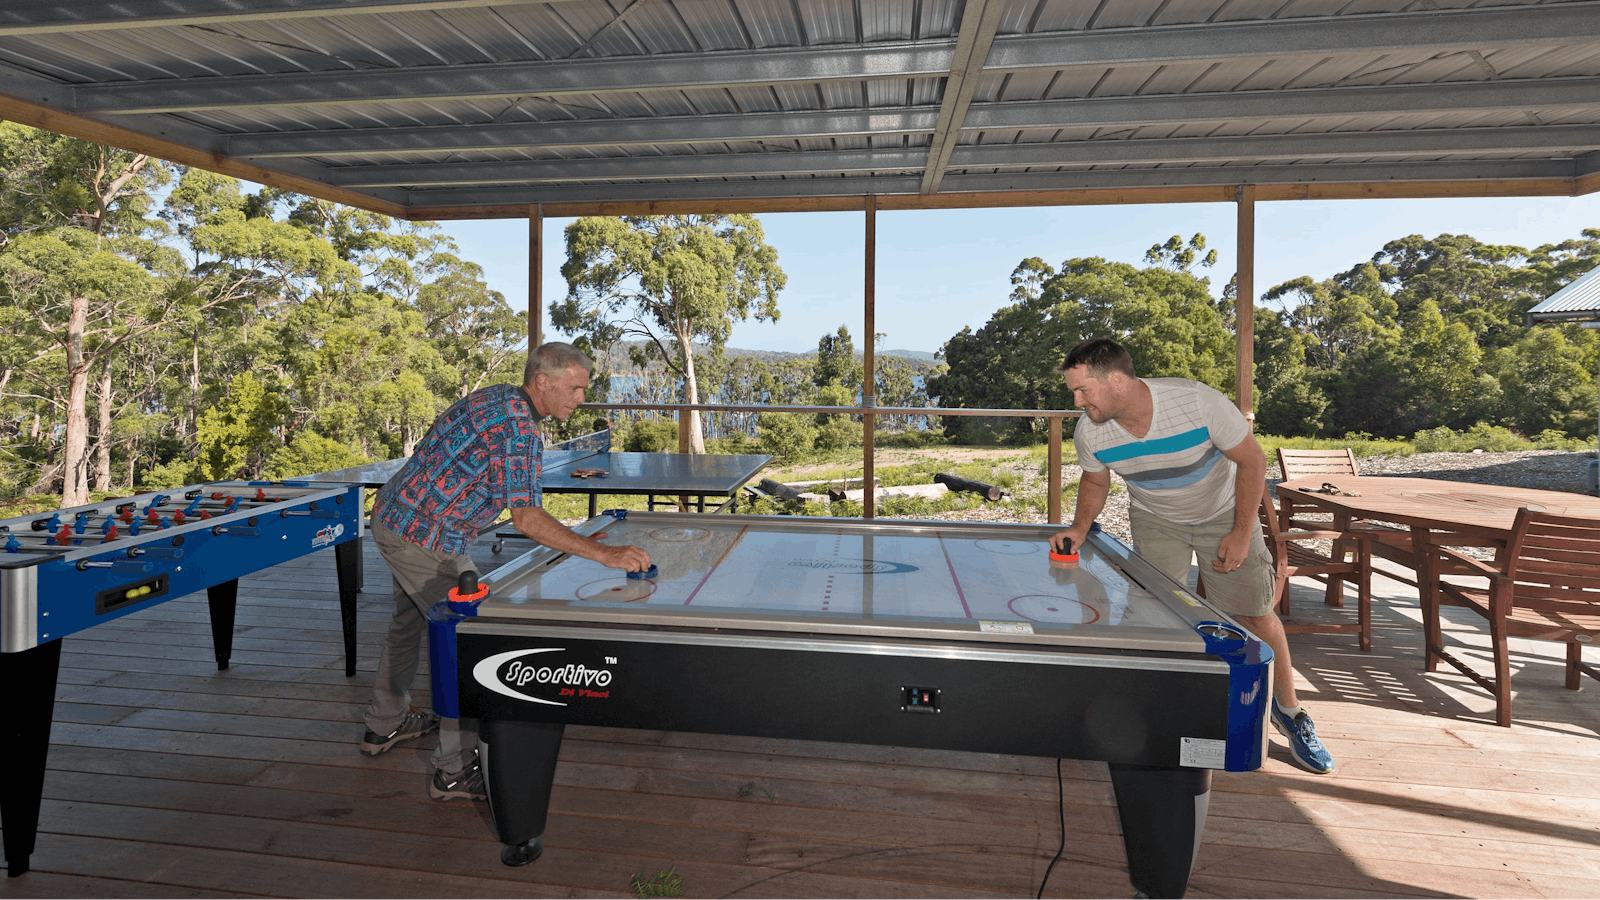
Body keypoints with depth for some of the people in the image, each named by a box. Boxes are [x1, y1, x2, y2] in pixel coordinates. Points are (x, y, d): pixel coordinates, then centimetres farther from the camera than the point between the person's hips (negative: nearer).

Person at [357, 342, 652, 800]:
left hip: (394, 516, 11)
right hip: (423, 536, -11)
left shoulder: (497, 398, 7)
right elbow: (526, 517, -31)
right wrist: (604, 553, -36)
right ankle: (456, 771, -1)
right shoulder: (518, 427, -24)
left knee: (408, 621, 26)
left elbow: (439, 429, 20)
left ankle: (385, 724, 45)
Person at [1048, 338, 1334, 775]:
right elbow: (1095, 481, 0)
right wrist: (1081, 526, -17)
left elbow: (1252, 460, -20)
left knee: (1256, 613, 0)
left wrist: (1241, 534, -21)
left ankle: (1289, 710, 21)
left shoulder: (1199, 402, -35)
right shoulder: (1090, 433, -23)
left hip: (1223, 513, -2)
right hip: (1154, 519, 2)